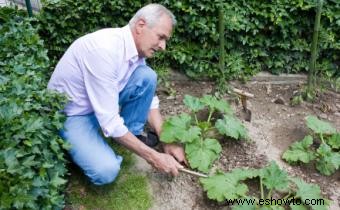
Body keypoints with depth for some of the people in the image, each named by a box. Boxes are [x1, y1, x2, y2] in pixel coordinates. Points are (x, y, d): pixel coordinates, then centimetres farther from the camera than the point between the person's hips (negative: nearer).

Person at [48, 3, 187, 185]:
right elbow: (110, 123, -32)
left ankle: (132, 134, 5)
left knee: (147, 77, -13)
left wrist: (167, 142, -6)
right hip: (70, 114, -7)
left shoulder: (137, 49, -8)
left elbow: (149, 100, 2)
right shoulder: (105, 48, -34)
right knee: (106, 171, -27)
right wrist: (154, 158, -25)